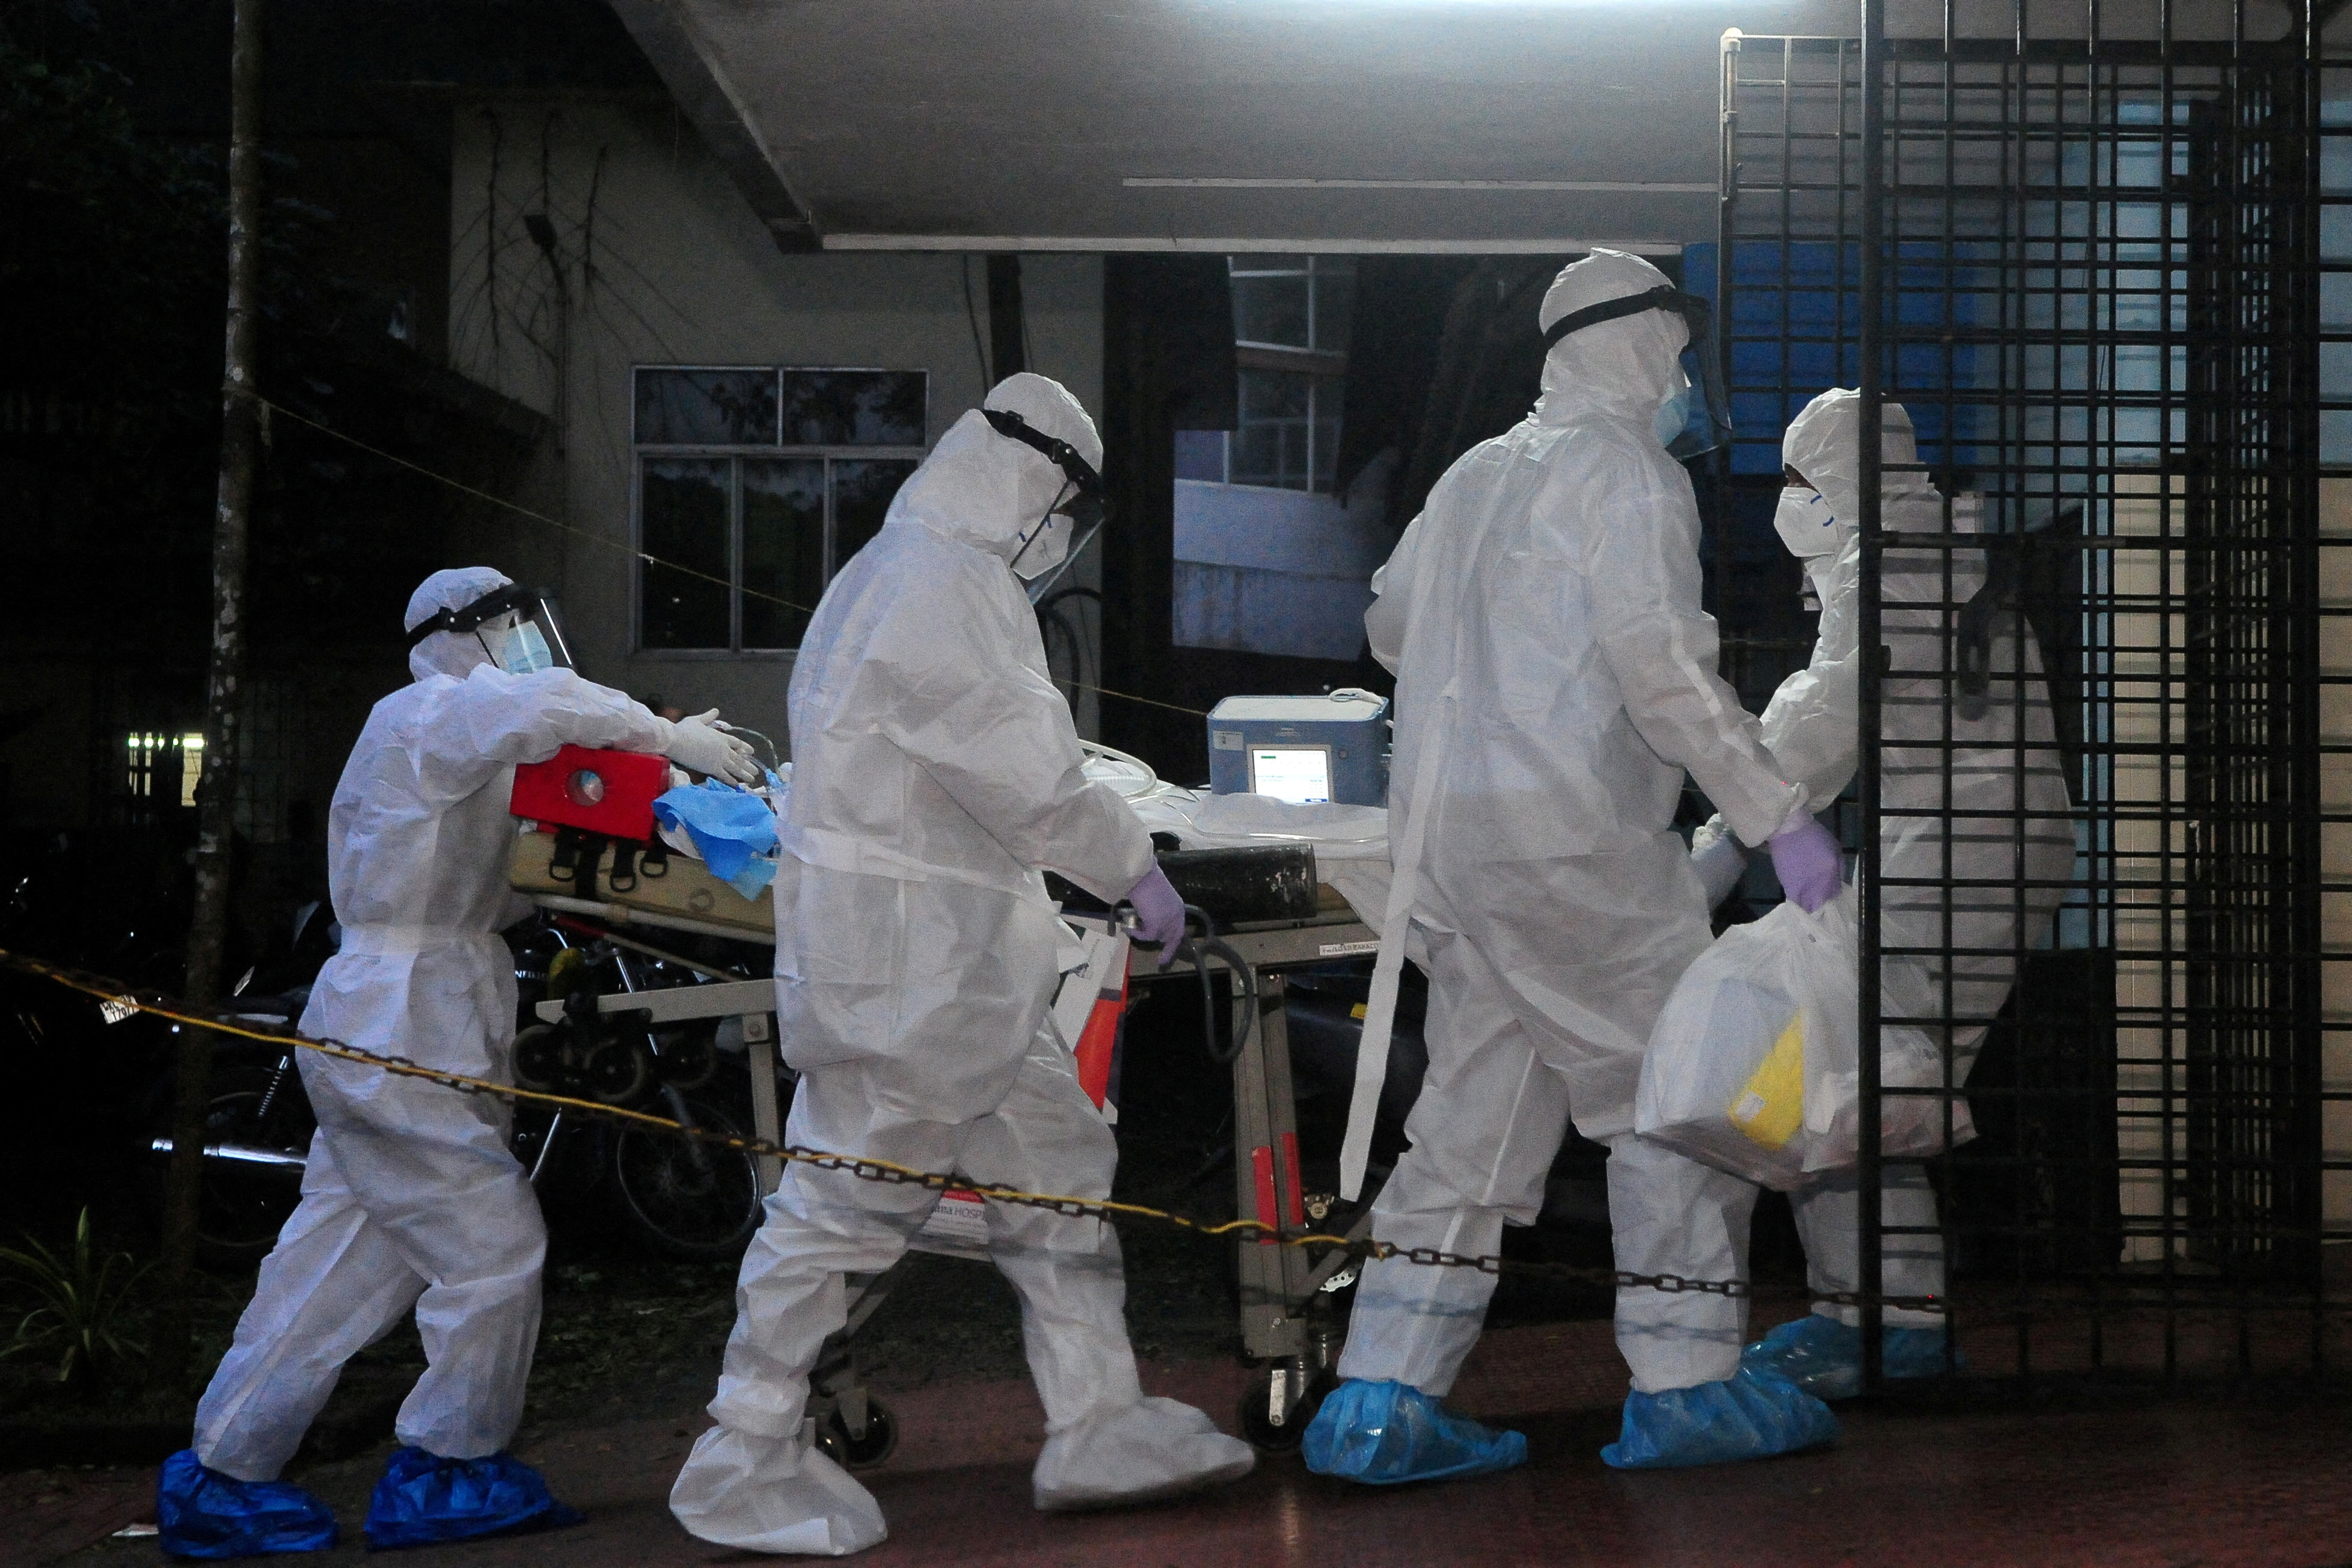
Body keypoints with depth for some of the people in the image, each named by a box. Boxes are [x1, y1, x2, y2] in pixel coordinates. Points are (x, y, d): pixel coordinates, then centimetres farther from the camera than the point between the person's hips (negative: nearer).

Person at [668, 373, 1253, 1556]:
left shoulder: (906, 574, 18)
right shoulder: (938, 587, -17)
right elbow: (1026, 773, -19)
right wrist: (1136, 871, -8)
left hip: (964, 968, 11)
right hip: (902, 965, -11)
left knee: (1057, 1168, 13)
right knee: (842, 1203, -4)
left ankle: (1097, 1429, 20)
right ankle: (745, 1468, 7)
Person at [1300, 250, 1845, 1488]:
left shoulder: (1477, 473, 20)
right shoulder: (1628, 471, -5)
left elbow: (1390, 623, 29)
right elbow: (1661, 664, -16)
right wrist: (1778, 815, -13)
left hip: (1443, 830, 8)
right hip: (1569, 830, -8)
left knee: (1479, 1113, 10)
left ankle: (1382, 1400, 7)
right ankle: (1681, 1384, 6)